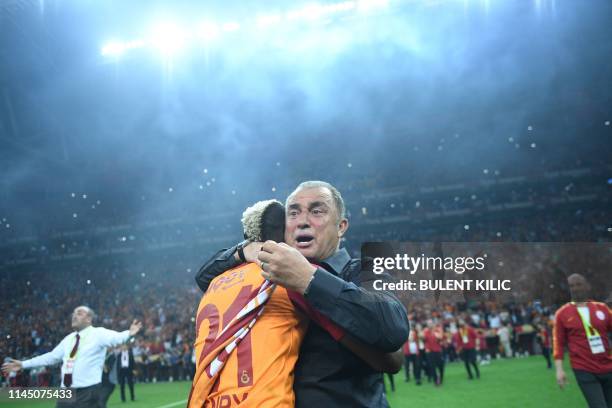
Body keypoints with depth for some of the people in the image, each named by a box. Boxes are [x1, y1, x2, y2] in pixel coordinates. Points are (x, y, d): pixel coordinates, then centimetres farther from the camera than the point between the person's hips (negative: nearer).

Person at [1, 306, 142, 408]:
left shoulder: (98, 333, -5)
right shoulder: (69, 339, 17)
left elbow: (115, 338, -24)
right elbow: (51, 357, 25)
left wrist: (129, 334, -46)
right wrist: (23, 364, 26)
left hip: (88, 393, -7)